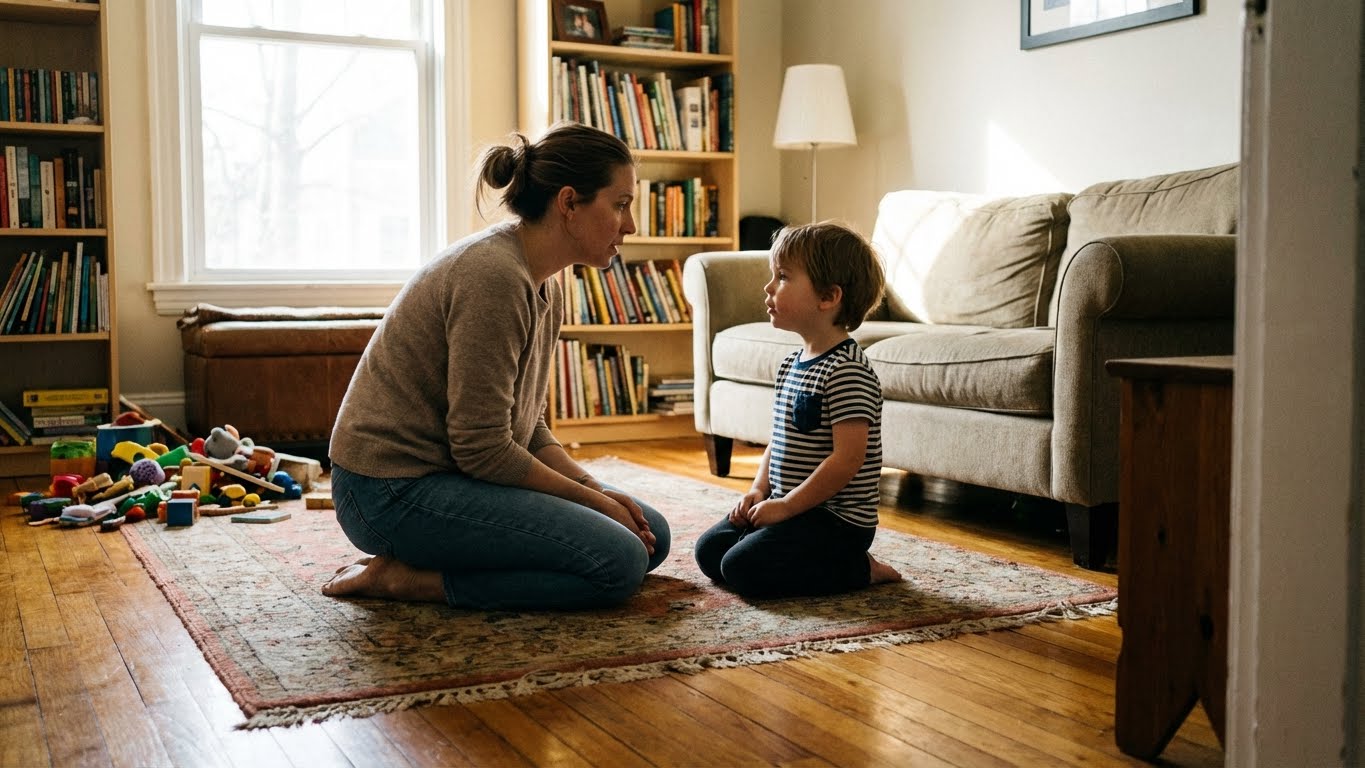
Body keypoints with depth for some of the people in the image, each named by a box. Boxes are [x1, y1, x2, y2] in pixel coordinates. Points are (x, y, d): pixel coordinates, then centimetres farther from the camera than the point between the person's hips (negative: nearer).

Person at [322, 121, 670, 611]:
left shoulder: (544, 286, 8)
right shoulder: (494, 275, -22)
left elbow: (527, 428, 13)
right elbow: (482, 449, -22)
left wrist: (594, 489, -2)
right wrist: (591, 498, -12)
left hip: (447, 473, 10)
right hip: (394, 491, -10)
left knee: (650, 535, 7)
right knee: (618, 562, -18)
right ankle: (405, 577, -8)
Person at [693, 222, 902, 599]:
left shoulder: (847, 372, -21)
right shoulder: (792, 363, 10)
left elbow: (848, 459, -25)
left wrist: (786, 505, -20)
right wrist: (759, 490, 3)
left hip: (836, 519, -10)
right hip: (788, 506, 10)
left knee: (741, 568, -20)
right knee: (709, 550, 8)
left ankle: (858, 568, -4)